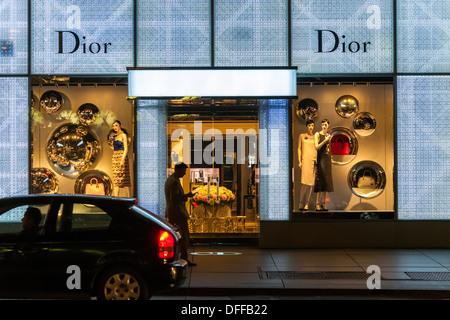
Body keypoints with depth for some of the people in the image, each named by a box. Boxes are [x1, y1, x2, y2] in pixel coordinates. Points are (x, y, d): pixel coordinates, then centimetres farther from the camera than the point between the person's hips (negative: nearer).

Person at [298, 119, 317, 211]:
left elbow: (317, 148, 15)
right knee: (305, 181, -15)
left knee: (311, 182, -1)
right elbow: (299, 148, 8)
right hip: (305, 159, -3)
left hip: (314, 160, 3)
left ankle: (306, 204, 4)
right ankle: (301, 204, -11)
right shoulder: (302, 136, 11)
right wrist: (299, 161, -2)